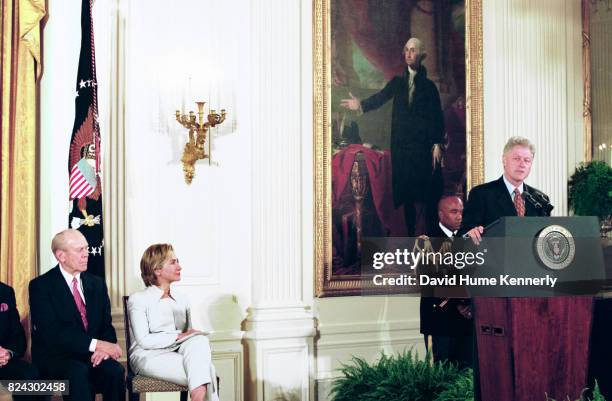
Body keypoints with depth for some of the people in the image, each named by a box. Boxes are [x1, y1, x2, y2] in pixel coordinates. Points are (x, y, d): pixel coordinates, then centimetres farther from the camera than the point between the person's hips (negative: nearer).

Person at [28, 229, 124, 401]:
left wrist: (104, 349, -14)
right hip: (55, 358, -4)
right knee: (78, 372, -36)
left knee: (114, 370, -28)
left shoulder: (97, 283, 14)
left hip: (91, 357, 4)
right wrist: (96, 344, -23)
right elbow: (51, 333, -15)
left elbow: (107, 326, 11)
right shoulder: (40, 286, -3)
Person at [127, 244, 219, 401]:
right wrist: (178, 336, -14)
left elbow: (190, 335, 14)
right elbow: (144, 340, -8)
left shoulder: (181, 300, 20)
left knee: (200, 340, -31)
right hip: (149, 356, -5)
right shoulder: (138, 299, 4)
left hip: (177, 352, 5)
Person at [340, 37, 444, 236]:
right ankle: (410, 234, 8)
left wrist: (437, 144, -5)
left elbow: (438, 117, 3)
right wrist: (362, 105, -14)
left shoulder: (429, 86, 7)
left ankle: (420, 237, -9)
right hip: (400, 146, 3)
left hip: (422, 147, -3)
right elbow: (380, 97, 2)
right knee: (403, 191, 2)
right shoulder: (397, 82, 14)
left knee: (420, 193, -9)